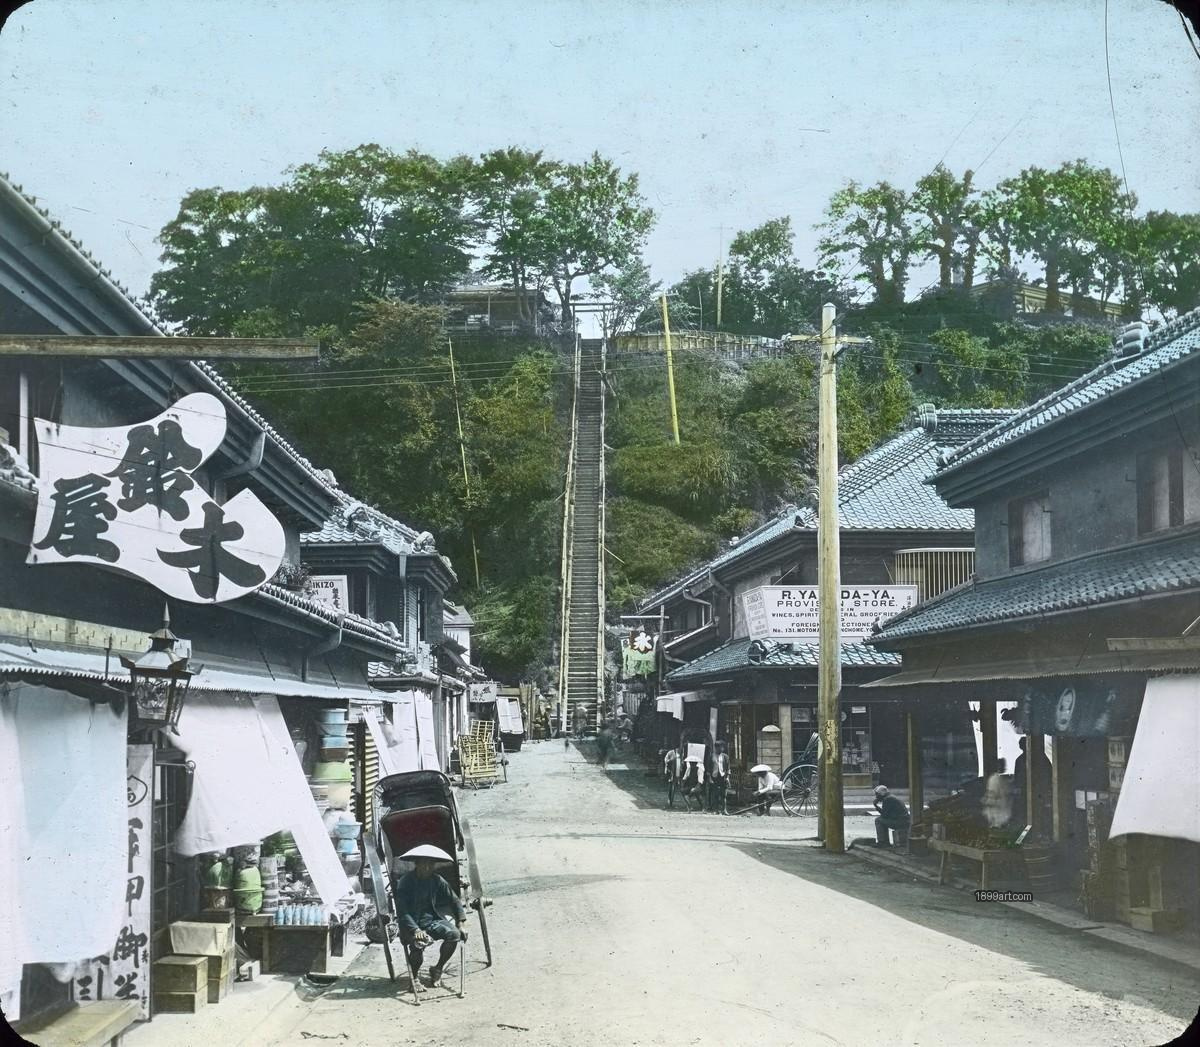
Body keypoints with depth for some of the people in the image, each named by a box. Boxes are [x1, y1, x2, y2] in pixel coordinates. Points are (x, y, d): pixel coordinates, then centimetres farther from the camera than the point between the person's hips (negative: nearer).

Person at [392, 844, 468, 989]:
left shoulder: (437, 881, 4)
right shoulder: (404, 883, -8)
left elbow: (454, 901, 9)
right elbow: (402, 912, -14)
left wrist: (461, 924, -4)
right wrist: (415, 930, -28)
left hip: (433, 919, 4)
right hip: (411, 924, -4)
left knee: (454, 934, -23)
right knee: (418, 943, -34)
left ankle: (437, 970, 1)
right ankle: (414, 976, -2)